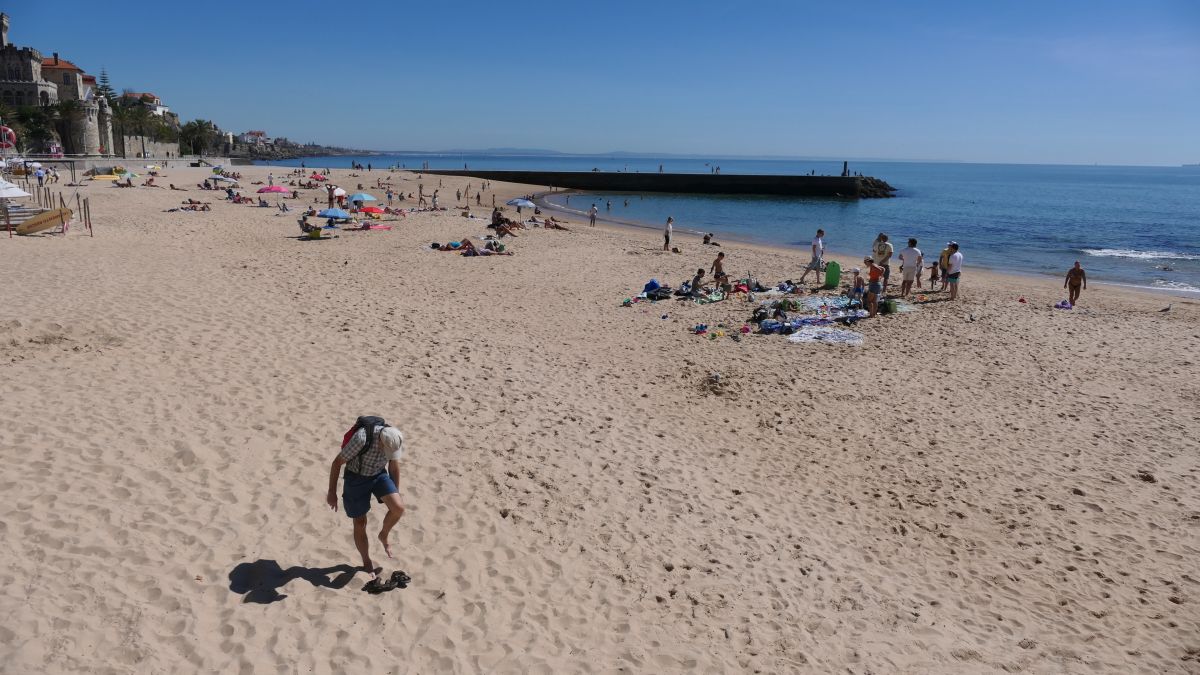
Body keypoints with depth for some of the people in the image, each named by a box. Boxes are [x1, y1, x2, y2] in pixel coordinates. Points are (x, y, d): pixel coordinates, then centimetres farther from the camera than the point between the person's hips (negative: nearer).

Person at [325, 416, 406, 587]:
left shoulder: (394, 439, -18)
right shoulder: (362, 438, -35)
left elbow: (394, 466, 2)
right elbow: (337, 462, -20)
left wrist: (396, 492, 12)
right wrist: (332, 492, -12)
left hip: (379, 475, 4)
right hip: (356, 478, -3)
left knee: (398, 508, -17)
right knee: (360, 523, 5)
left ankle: (384, 535, 13)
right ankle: (367, 563, 26)